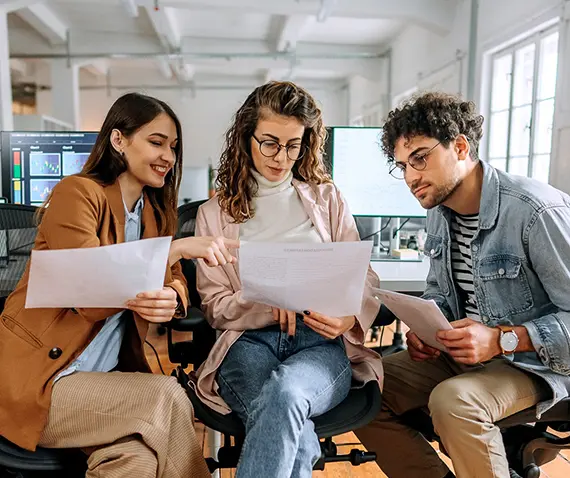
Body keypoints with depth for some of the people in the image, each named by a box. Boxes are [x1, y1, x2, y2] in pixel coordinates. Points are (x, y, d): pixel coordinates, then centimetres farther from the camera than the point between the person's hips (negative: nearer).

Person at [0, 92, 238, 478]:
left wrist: (171, 301, -21)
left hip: (106, 375, 5)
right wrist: (177, 248, -29)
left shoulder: (156, 213, 10)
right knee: (167, 397, -24)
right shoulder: (77, 193, -12)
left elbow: (176, 284, 4)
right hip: (35, 379, -5)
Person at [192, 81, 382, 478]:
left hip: (322, 342, 1)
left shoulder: (326, 198, 15)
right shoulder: (215, 213, 13)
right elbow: (216, 307, 8)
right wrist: (270, 303, -12)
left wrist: (349, 317, -13)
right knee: (296, 441, -34)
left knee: (284, 393, -35)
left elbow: (364, 278, 11)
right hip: (249, 342, 0)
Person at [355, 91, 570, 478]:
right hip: (460, 354, 7)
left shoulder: (537, 211, -22)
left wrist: (502, 339, -28)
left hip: (533, 362, -6)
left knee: (452, 401, -35)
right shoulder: (439, 211, 2)